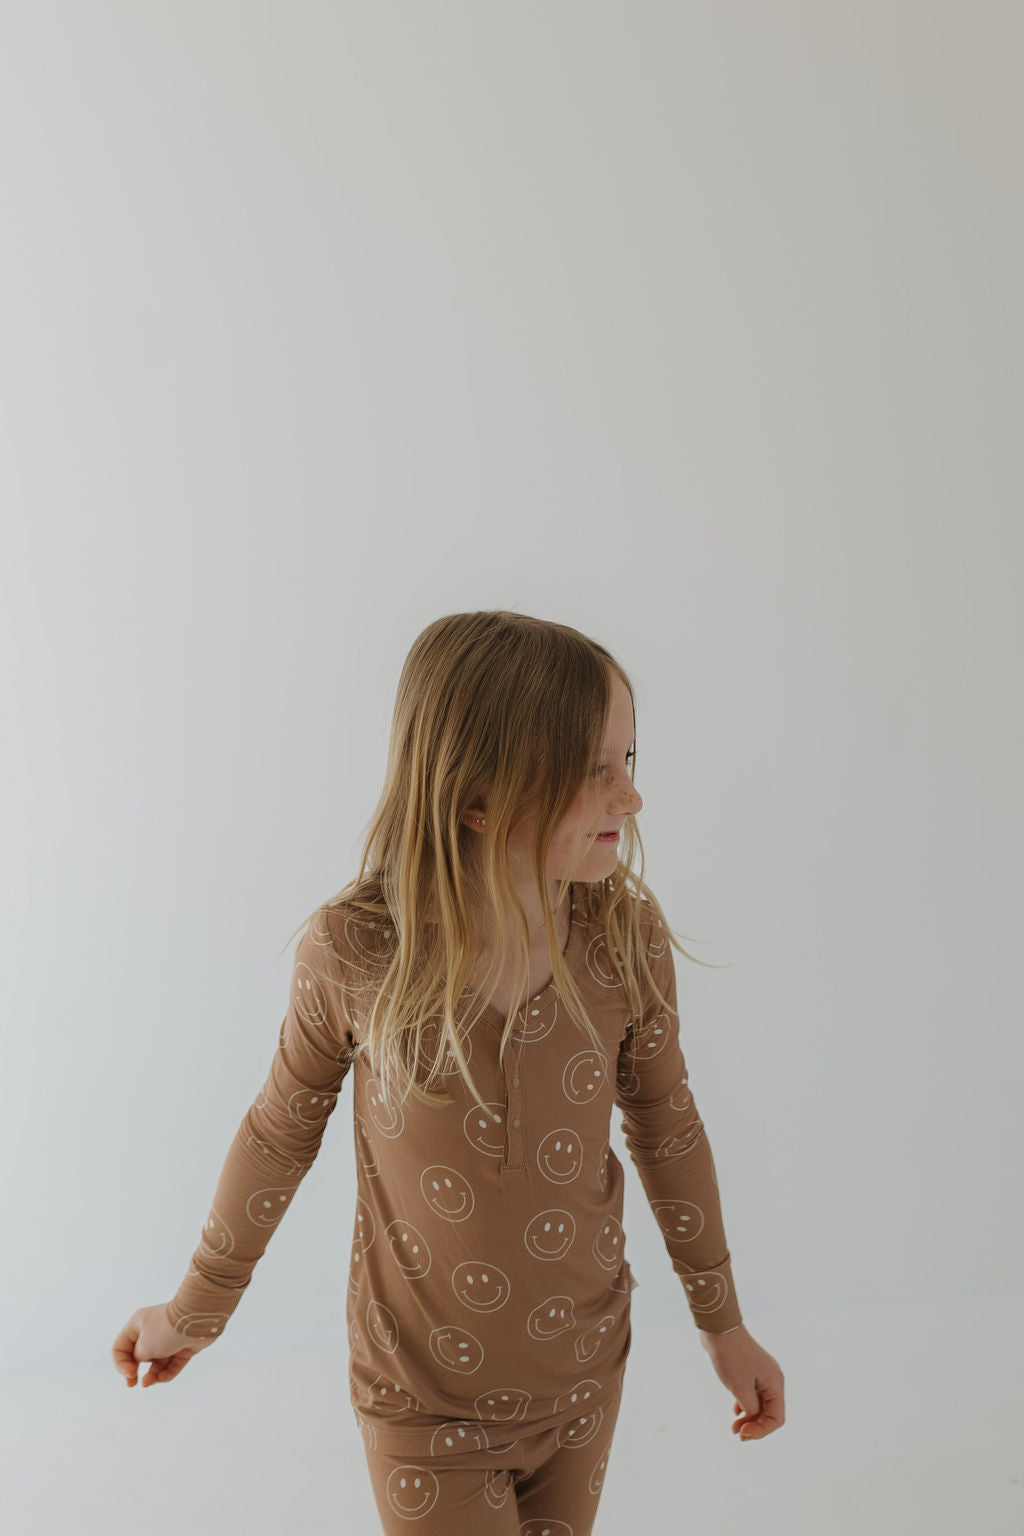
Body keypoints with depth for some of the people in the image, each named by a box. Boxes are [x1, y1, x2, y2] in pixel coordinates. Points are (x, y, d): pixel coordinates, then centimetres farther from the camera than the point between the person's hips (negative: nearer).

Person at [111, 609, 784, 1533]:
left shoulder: (627, 935, -18)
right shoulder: (352, 951, -24)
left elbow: (666, 1124, -2)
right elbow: (282, 1130, -6)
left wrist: (723, 1321, 8)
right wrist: (198, 1308, 7)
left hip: (585, 1370, 3)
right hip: (424, 1396, -3)